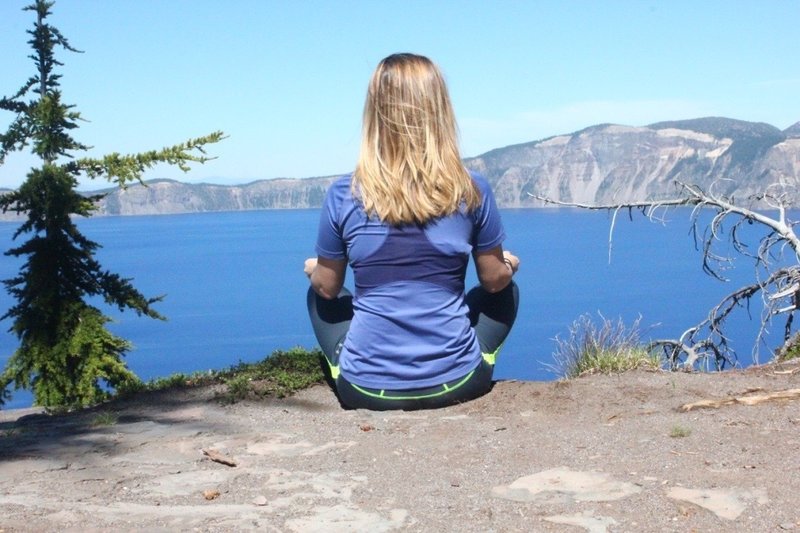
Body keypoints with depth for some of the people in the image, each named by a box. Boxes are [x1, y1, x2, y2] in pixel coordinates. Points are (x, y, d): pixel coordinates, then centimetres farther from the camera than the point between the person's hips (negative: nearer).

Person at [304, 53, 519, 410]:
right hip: (455, 385, 0)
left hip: (366, 390, 0)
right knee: (505, 292, 28)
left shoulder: (344, 195, -9)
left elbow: (327, 288, 4)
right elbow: (494, 281, 4)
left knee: (320, 296, 29)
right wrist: (509, 264, 28)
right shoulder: (471, 191, -8)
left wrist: (313, 268, 28)